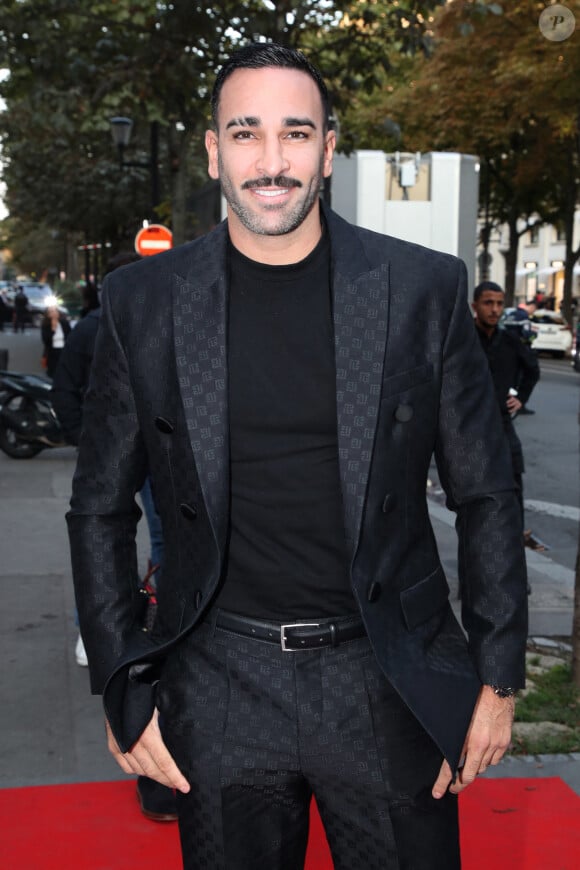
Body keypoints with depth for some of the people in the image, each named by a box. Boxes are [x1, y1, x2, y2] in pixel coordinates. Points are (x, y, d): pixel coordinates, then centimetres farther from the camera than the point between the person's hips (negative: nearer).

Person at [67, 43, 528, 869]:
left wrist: (497, 676, 1)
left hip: (388, 685, 0)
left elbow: (486, 497, 2)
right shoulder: (143, 303, -2)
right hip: (218, 692, 1)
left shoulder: (425, 289, -4)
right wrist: (125, 691, 1)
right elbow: (101, 509, 5)